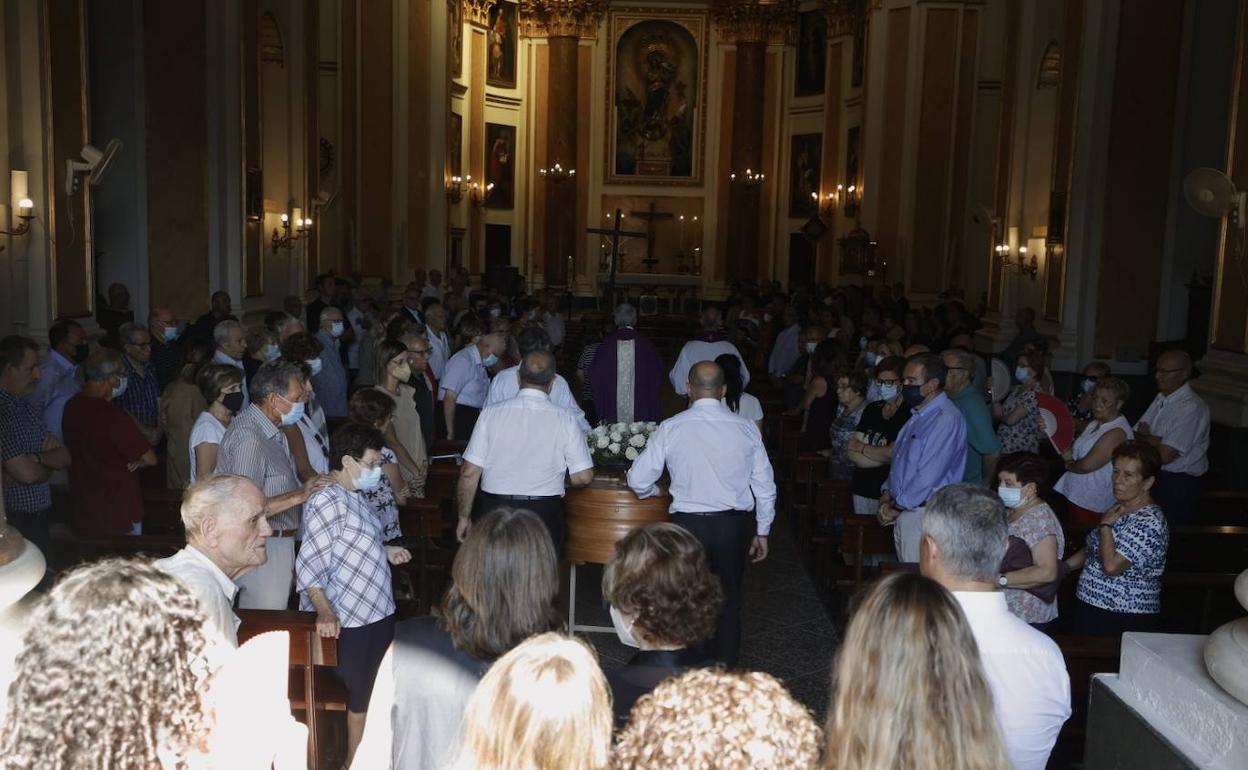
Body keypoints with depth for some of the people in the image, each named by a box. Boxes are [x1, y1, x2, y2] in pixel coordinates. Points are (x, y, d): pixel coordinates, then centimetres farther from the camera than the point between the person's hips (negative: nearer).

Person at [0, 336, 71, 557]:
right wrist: (49, 462, 0)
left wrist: (37, 458, -15)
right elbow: (26, 474, -21)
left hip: (38, 516, 8)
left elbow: (64, 458, 4)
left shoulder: (24, 406, 10)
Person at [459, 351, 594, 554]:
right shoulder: (564, 419, -5)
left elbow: (469, 473, -3)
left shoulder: (491, 413, -4)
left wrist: (464, 517, 9)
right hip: (545, 513, 0)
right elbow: (584, 476, -3)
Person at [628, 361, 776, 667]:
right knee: (729, 603, 15)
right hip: (733, 526, 2)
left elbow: (638, 480, -4)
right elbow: (765, 485, 3)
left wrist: (651, 492, 19)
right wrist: (762, 530, 14)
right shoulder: (746, 428, -2)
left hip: (688, 524, -1)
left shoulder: (670, 428, -7)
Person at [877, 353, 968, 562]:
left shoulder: (947, 419, -16)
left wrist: (898, 506, -12)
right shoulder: (917, 417, 14)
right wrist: (887, 494, 6)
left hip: (923, 515, -9)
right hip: (903, 513, 9)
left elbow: (929, 476, -21)